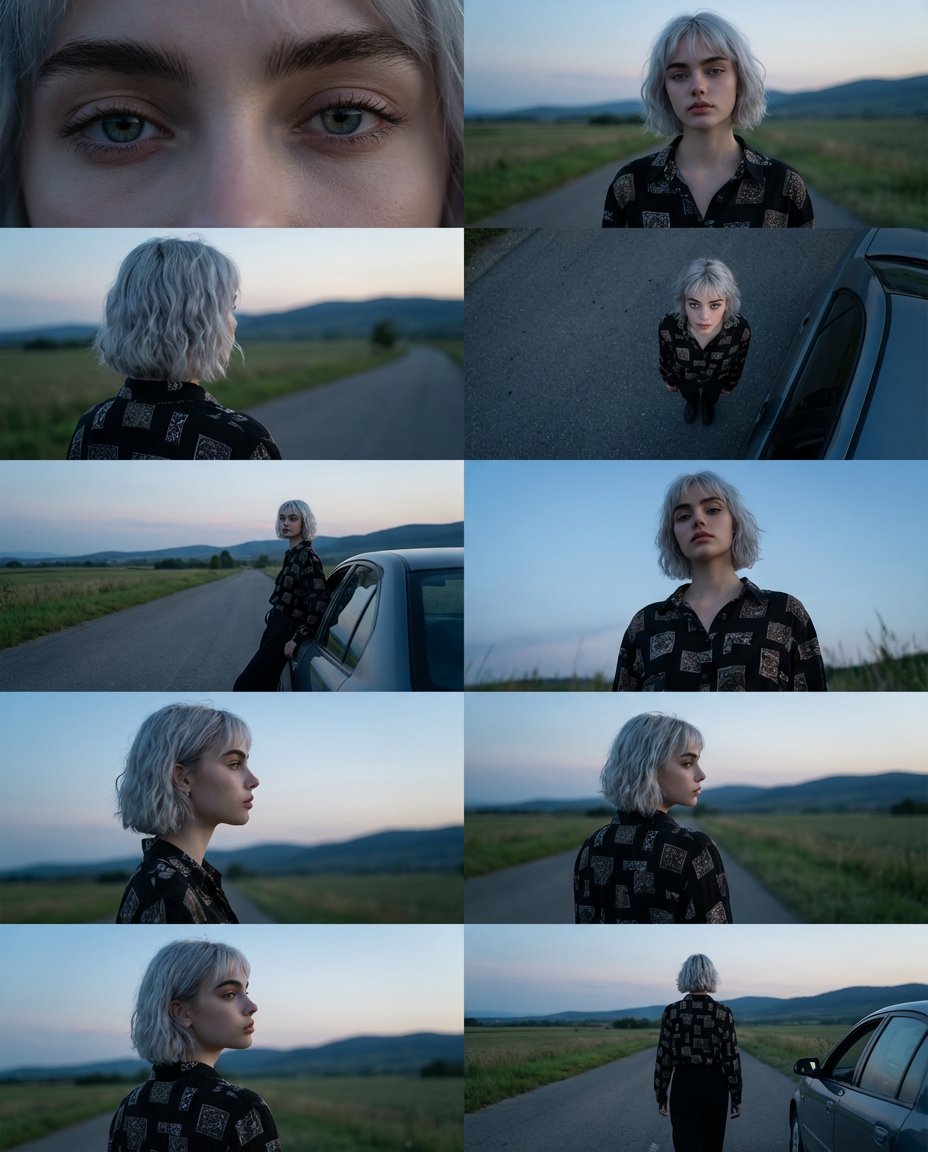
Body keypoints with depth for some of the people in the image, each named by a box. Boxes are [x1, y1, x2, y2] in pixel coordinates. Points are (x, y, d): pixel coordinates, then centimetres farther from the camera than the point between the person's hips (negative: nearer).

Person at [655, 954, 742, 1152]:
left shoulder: (672, 1012, -6)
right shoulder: (723, 1013, -6)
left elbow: (664, 1057, -5)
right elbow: (731, 1059, -5)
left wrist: (661, 1095, 4)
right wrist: (736, 1098, 3)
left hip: (683, 1086, -1)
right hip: (715, 1086, 1)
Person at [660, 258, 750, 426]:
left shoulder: (740, 329, -40)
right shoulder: (668, 327, -42)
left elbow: (739, 360, -15)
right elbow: (665, 357, -17)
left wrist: (730, 385, 3)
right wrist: (669, 380, 2)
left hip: (717, 378, 0)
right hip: (684, 377, 0)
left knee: (712, 397, 35)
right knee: (689, 395, 35)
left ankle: (708, 404, 70)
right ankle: (692, 403, 70)